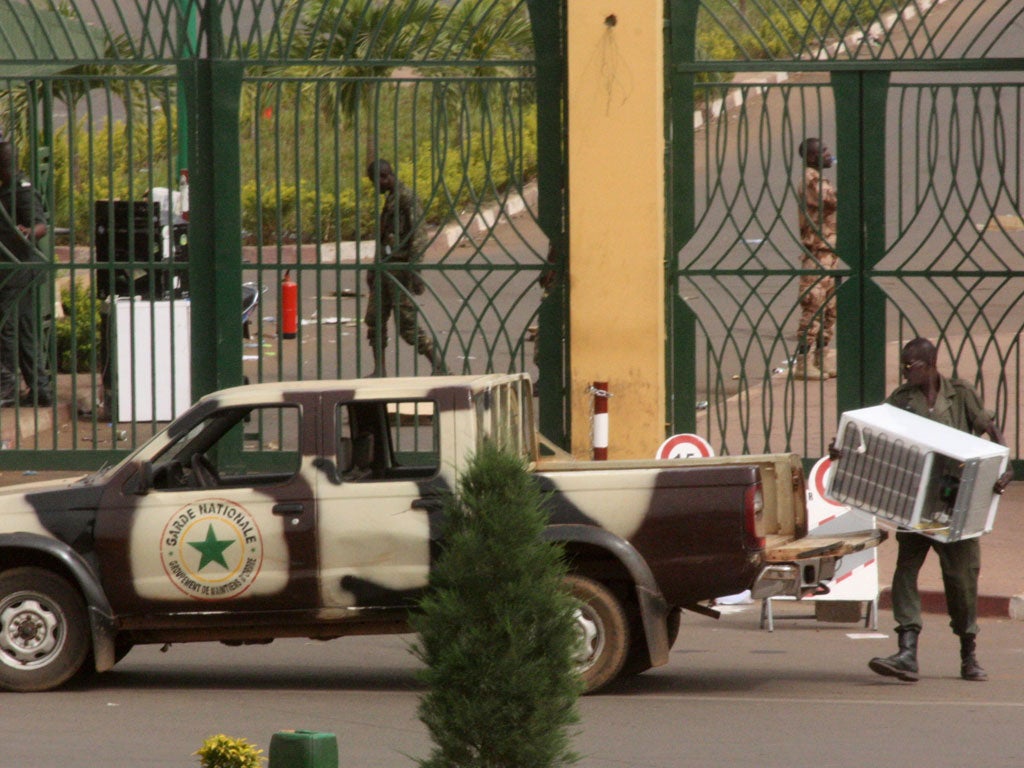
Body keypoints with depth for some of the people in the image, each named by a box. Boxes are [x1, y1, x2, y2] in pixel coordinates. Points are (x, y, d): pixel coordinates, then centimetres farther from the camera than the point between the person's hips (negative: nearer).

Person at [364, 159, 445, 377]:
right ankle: (379, 370, 8)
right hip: (385, 268, 9)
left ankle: (439, 365, 0)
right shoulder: (389, 198, 18)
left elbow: (417, 236, -18)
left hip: (401, 268, -9)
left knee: (407, 323, -9)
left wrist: (415, 270, -24)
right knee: (374, 319, 5)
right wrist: (374, 268, 25)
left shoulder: (407, 198, -12)